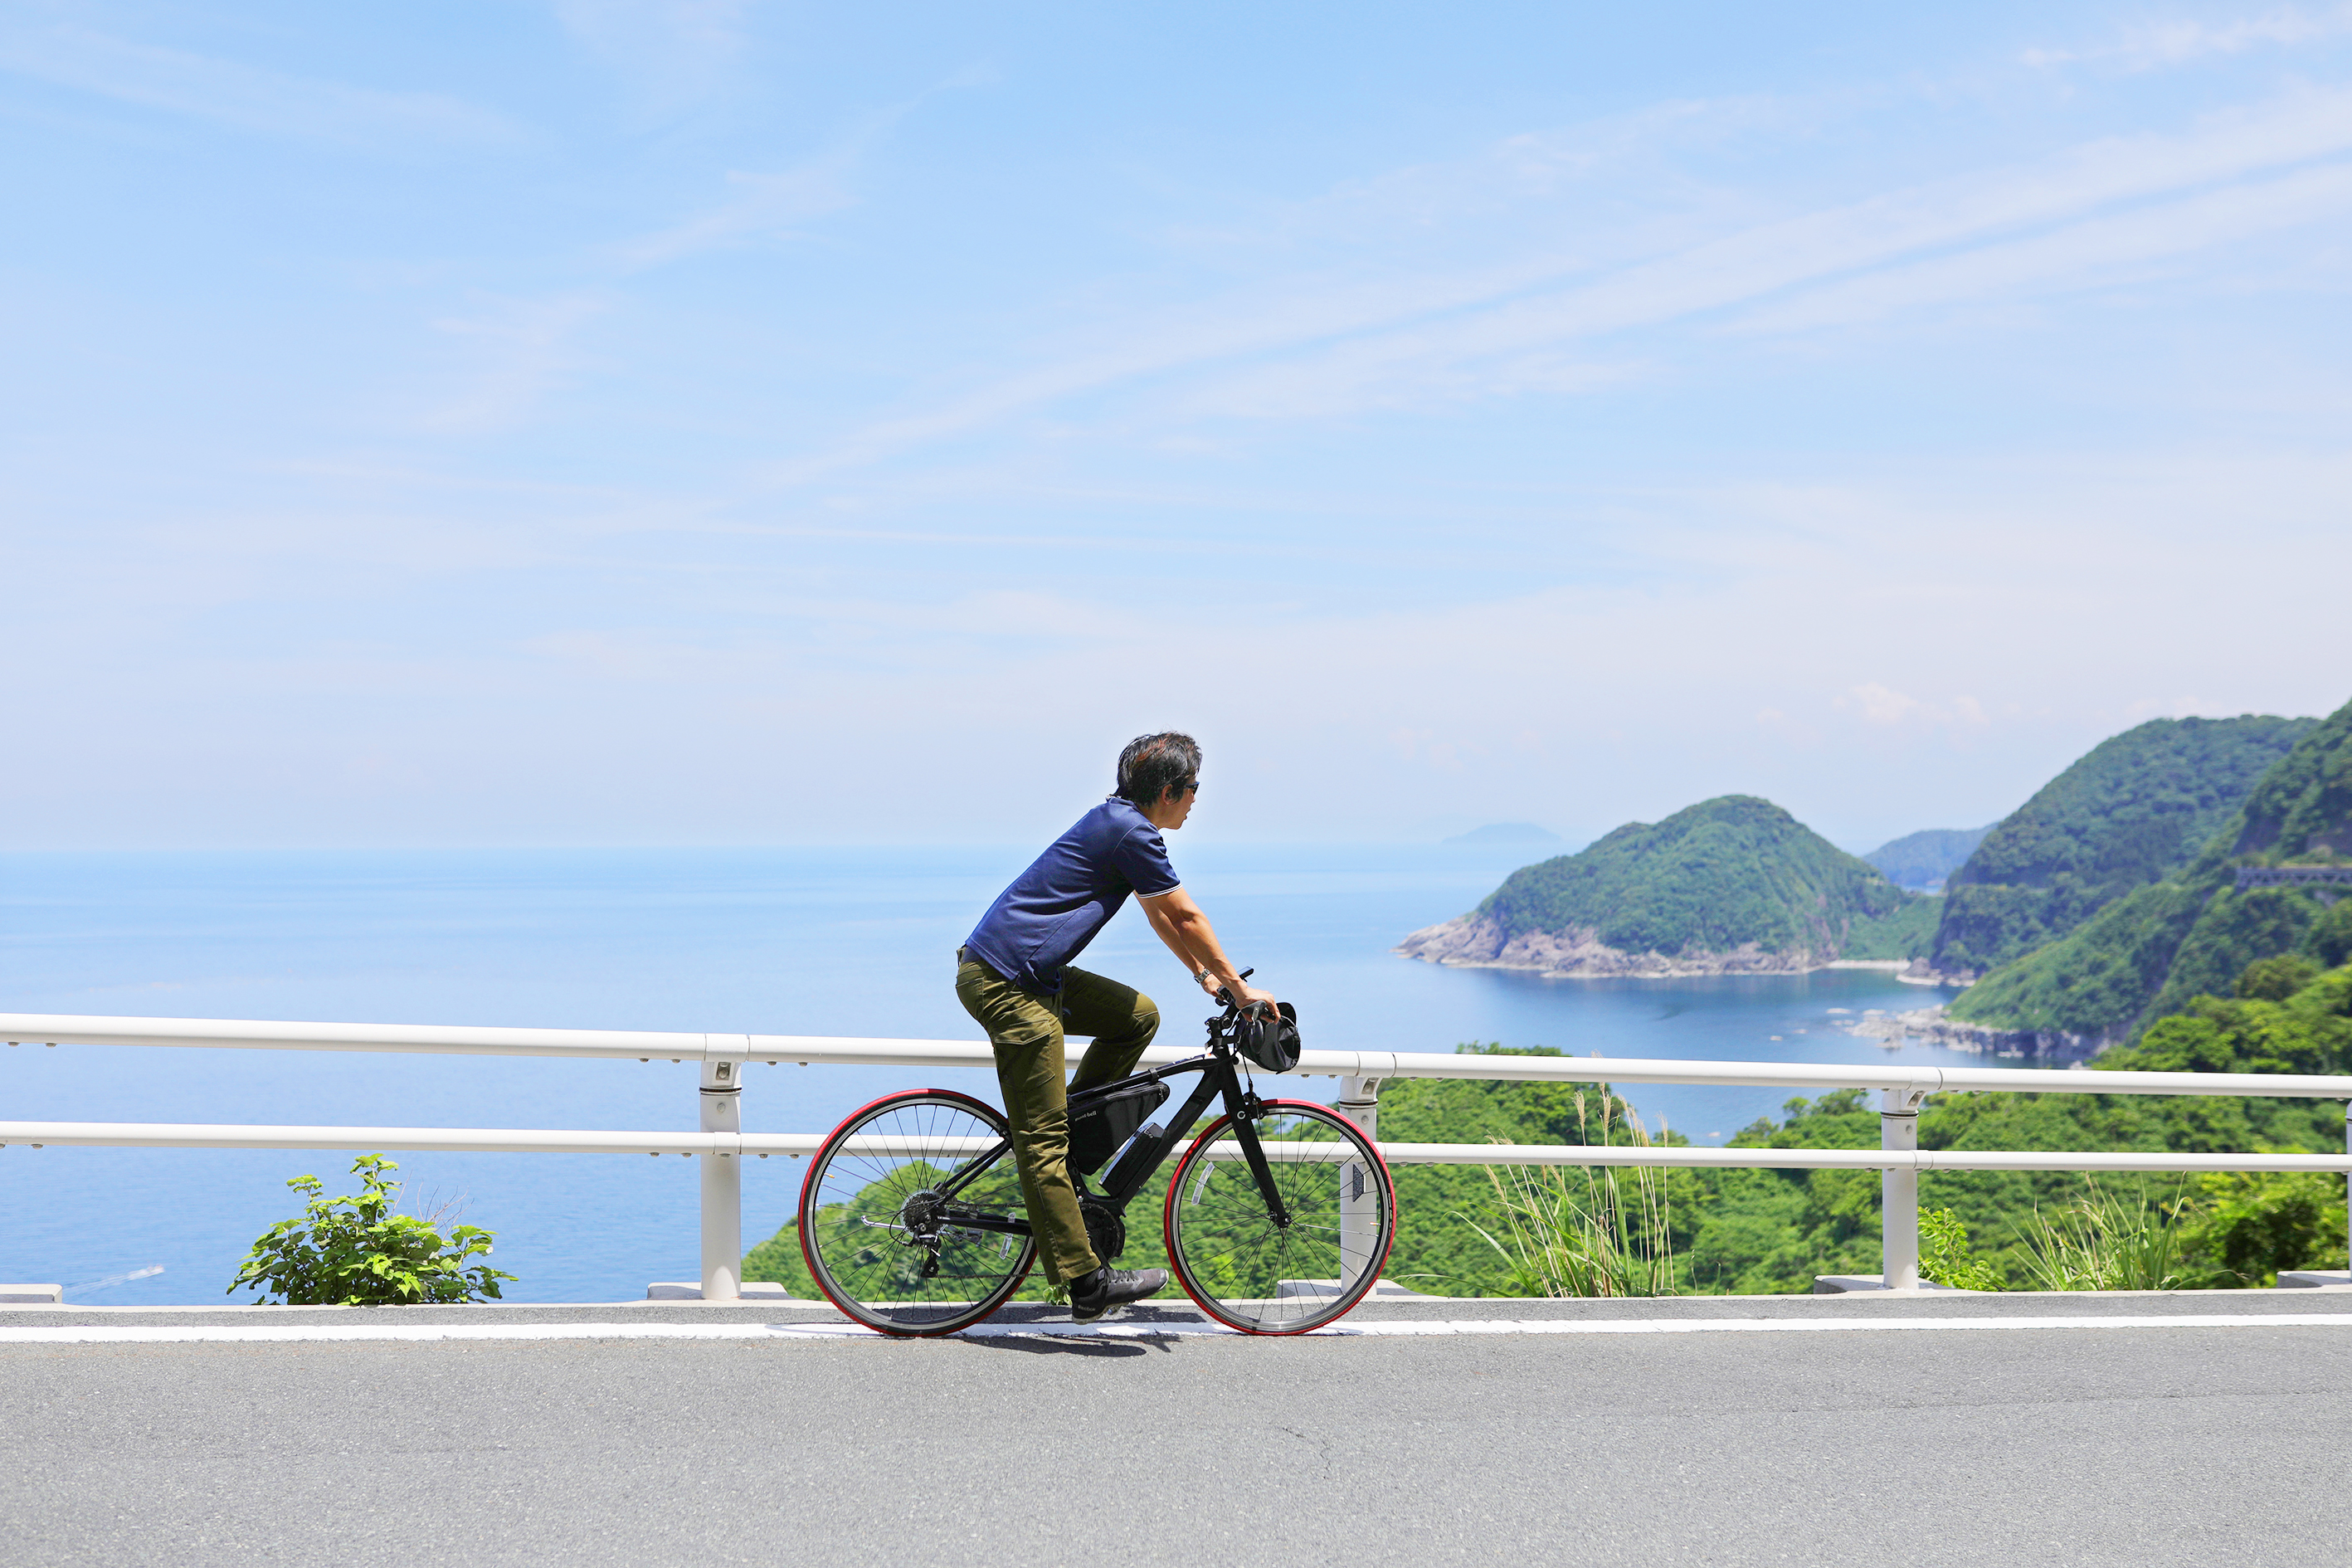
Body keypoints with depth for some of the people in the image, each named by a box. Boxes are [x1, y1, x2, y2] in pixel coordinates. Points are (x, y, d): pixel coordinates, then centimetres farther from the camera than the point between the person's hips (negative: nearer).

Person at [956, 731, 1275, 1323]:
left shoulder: (1118, 822, 18)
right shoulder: (1132, 832, -13)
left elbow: (1160, 914, 30)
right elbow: (1186, 917, -7)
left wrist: (1204, 974, 30)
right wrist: (1238, 988, 3)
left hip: (1033, 973, 10)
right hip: (1005, 981, -10)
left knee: (1138, 1017, 14)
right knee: (1043, 1141, -8)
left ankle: (1073, 1137, 16)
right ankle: (1088, 1283, -7)